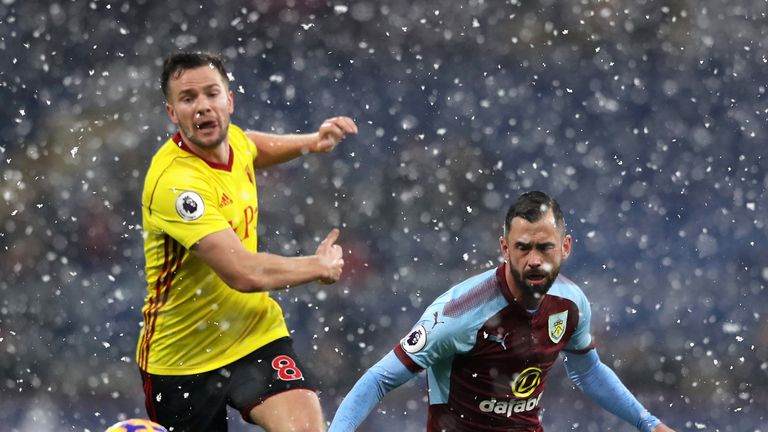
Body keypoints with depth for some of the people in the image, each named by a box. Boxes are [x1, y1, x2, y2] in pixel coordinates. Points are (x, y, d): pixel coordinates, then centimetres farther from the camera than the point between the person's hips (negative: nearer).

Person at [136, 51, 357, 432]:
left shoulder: (232, 139, -3)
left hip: (256, 335, 5)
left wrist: (310, 142, 10)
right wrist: (319, 266, -17)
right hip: (181, 357, -5)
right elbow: (245, 273, -34)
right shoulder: (174, 182, -27)